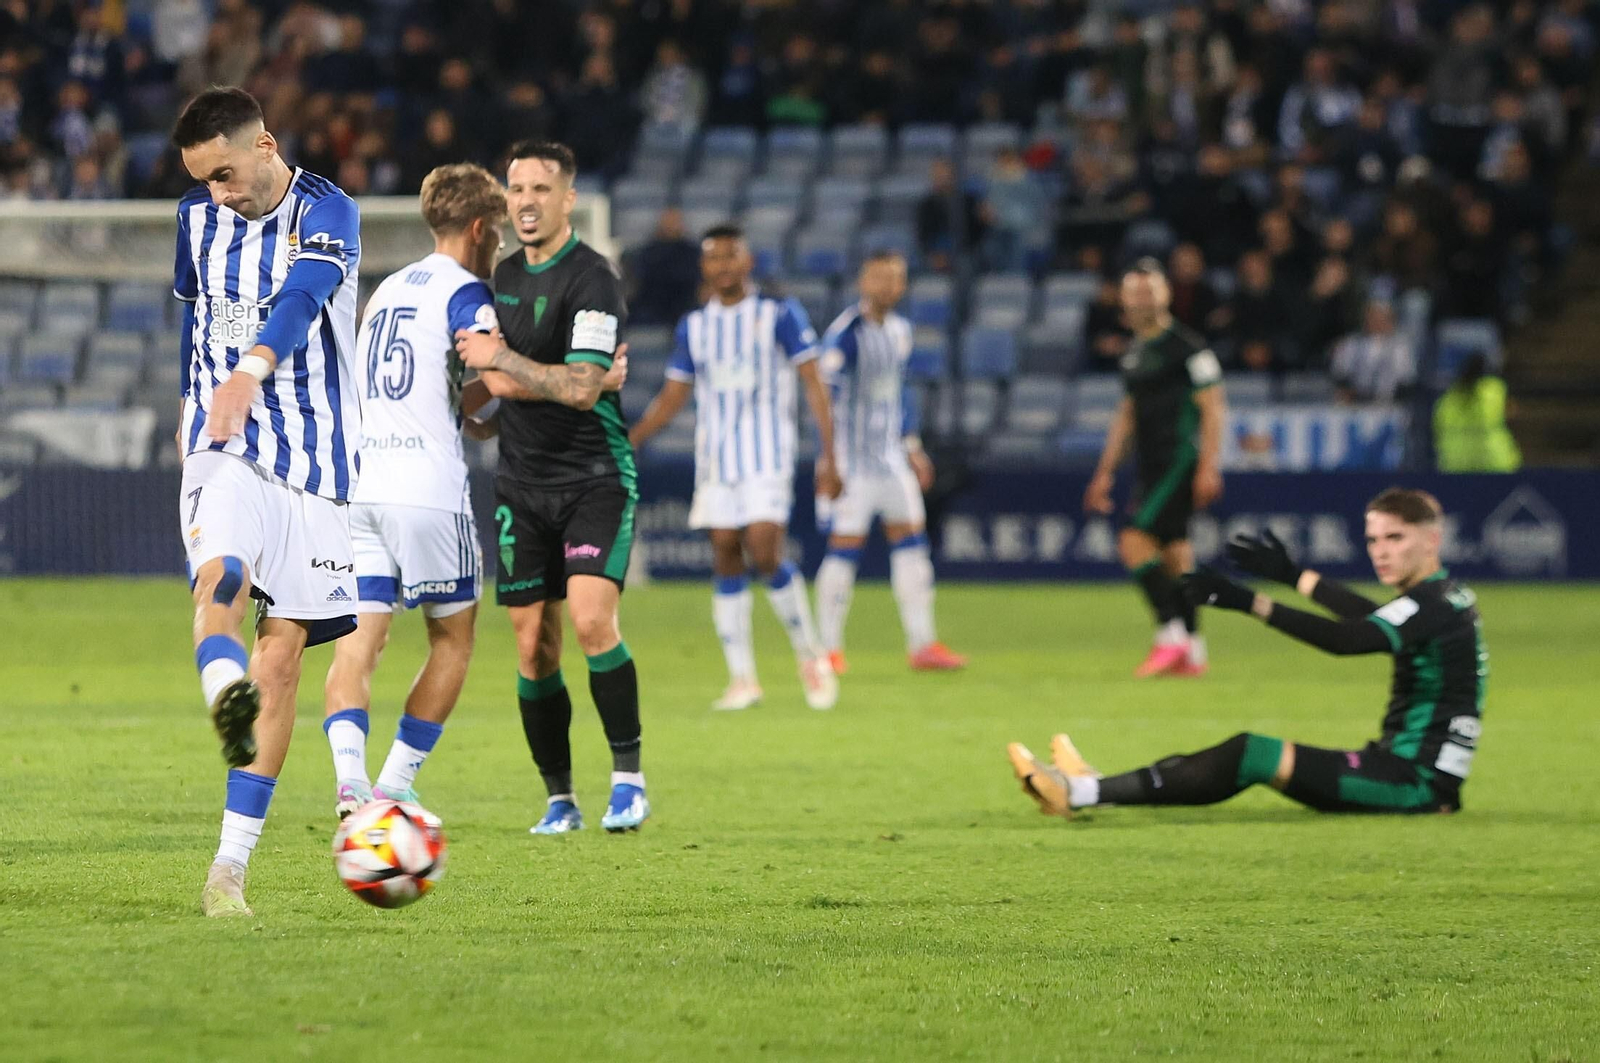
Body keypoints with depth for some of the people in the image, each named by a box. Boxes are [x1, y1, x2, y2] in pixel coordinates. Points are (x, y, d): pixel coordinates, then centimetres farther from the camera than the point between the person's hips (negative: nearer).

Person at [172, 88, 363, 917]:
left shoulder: (327, 215, -8)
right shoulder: (198, 218, 7)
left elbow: (298, 301, -28)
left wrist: (251, 373, -46)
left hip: (314, 458, -2)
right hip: (224, 451, 2)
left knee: (281, 652, -2)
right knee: (219, 580, -30)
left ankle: (231, 866, 1)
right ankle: (227, 699, -61)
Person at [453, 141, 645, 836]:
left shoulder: (592, 280, -11)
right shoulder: (501, 277, 11)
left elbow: (581, 388, -20)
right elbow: (496, 381, 1)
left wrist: (505, 359, -19)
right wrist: (578, 376, -10)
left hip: (595, 478, -6)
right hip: (522, 485, 6)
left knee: (592, 620, -21)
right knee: (535, 647, 2)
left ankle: (628, 777, -10)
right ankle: (559, 799, 10)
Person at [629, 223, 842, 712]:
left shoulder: (779, 314, -1)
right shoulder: (694, 327, 11)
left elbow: (813, 383, -3)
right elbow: (672, 397, 17)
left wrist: (828, 456, -10)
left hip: (768, 456, -4)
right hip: (715, 460, 4)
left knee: (764, 555, -17)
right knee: (726, 560, 0)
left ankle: (810, 654, 3)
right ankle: (742, 678, 6)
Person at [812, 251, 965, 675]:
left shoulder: (899, 330, 11)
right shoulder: (846, 334, -16)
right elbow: (825, 393, -21)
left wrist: (912, 445, 21)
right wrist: (830, 460, -27)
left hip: (891, 457, 8)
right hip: (853, 460, -8)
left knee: (911, 542, 6)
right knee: (844, 547, -6)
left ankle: (921, 644, 10)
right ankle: (828, 648, 3)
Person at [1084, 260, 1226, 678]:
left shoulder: (1187, 347, -10)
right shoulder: (1135, 352, 16)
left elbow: (1212, 408, -12)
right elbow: (1127, 414, 24)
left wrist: (1208, 468, -19)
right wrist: (1105, 472, 22)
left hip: (1180, 462, -9)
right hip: (1150, 467, 9)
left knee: (1135, 539, -18)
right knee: (1173, 552, 8)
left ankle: (1172, 635, -16)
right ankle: (1192, 653, 11)